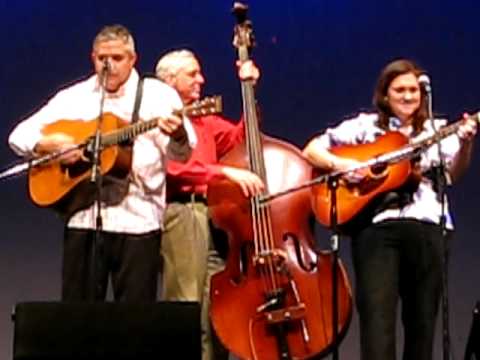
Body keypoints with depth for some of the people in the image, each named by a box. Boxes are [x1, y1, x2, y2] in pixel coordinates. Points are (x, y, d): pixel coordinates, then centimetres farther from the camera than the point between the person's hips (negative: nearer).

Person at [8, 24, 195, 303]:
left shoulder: (159, 95, 3)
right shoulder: (73, 97, 10)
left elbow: (181, 154, -7)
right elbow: (19, 136, 10)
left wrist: (178, 136, -30)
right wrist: (49, 144, -10)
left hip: (137, 219, -2)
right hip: (83, 217, 3)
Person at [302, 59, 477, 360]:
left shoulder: (437, 131, 14)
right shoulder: (365, 126, 11)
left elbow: (455, 173, -1)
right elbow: (311, 151, 9)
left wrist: (466, 143, -20)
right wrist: (340, 165, -11)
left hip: (427, 228, 2)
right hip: (377, 226, -2)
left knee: (423, 318, 6)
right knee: (377, 314, -13)